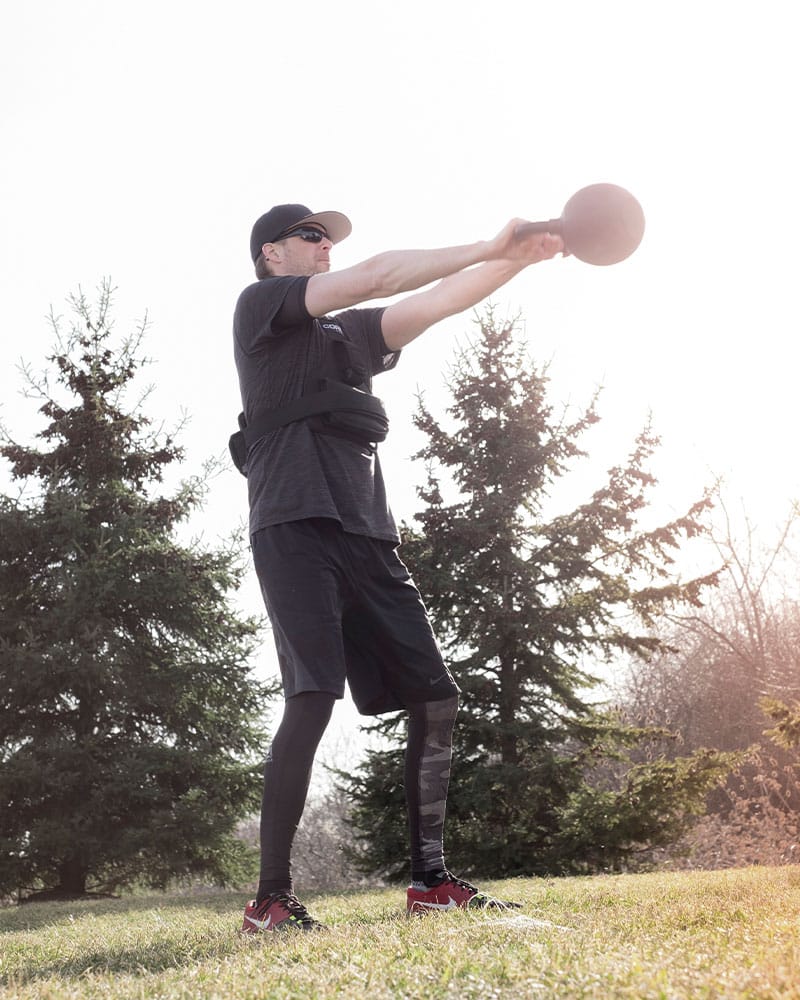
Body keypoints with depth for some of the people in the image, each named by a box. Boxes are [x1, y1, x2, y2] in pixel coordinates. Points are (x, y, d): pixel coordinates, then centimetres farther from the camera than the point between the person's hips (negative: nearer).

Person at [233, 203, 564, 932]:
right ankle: (271, 899, -14)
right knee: (314, 698, -21)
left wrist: (520, 256, 3)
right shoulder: (259, 304, 7)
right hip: (295, 524, -7)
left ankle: (430, 880, 9)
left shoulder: (351, 331, 26)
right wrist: (492, 245, -1)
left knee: (436, 698, 0)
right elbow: (378, 275, -3)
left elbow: (439, 301, 16)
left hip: (367, 534, 7)